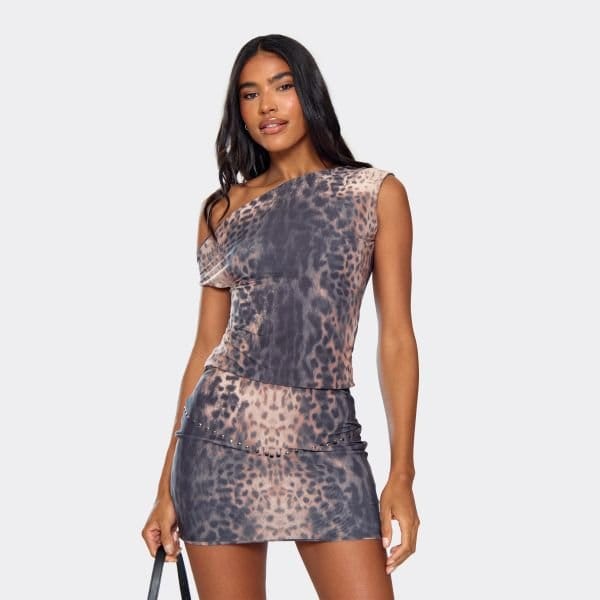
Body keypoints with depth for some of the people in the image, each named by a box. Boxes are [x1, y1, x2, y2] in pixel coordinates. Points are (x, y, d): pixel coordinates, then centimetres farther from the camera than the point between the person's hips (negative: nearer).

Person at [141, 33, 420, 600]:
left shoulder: (378, 193, 5)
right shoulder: (223, 209, 10)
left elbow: (396, 338, 2)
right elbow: (206, 346, 10)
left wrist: (402, 476, -5)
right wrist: (167, 489, 7)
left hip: (326, 443, -1)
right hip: (221, 434, 2)